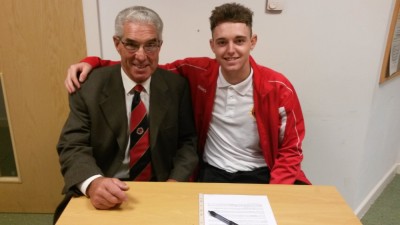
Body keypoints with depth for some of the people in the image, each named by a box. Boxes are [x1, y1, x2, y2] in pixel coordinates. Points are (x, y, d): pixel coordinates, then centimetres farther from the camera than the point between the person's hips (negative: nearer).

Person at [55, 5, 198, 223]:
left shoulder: (176, 86, -3)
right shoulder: (89, 86, -7)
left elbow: (188, 141, 2)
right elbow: (73, 146, -9)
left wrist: (175, 182, -15)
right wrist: (93, 183, -28)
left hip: (161, 188, 1)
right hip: (106, 191, 0)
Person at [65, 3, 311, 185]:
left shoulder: (278, 88, -9)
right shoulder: (197, 72, -8)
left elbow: (291, 150, -1)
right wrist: (92, 63, -8)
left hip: (260, 175, 1)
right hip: (212, 172, 0)